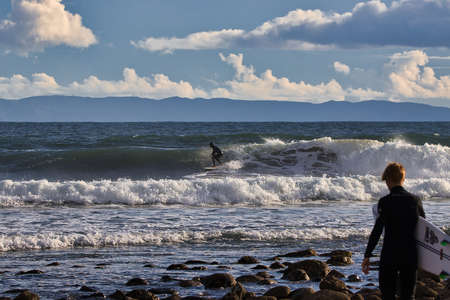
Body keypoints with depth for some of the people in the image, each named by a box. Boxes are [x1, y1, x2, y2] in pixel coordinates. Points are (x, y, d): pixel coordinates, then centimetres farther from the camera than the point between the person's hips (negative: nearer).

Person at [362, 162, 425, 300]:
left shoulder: (385, 202, -10)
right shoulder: (415, 200, 2)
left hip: (390, 255, -4)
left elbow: (377, 231, -13)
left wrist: (367, 256, -7)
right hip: (411, 255, 4)